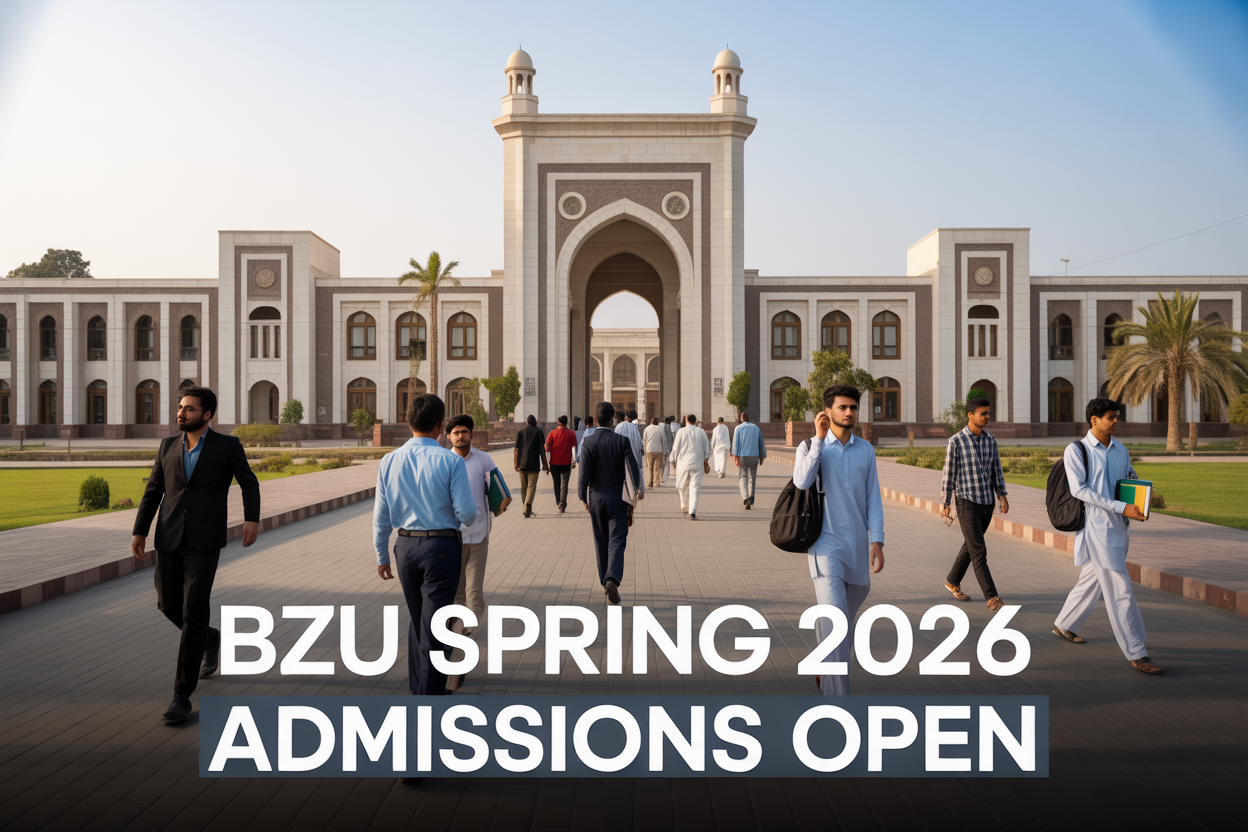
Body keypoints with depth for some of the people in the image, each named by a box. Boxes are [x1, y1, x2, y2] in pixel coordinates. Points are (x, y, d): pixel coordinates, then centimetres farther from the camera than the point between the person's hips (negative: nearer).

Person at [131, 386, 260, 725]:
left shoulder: (227, 445, 0)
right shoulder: (168, 445, 10)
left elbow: (249, 483, 8)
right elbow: (153, 491, 13)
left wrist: (252, 519, -7)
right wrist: (139, 531, 5)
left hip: (204, 541, -5)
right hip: (169, 539, 5)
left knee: (194, 612, -12)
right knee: (169, 605, 13)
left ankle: (182, 695, -7)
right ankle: (209, 638, 45)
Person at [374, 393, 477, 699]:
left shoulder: (389, 461, -1)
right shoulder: (451, 461, -13)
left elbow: (381, 515, 4)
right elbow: (467, 513, -13)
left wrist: (382, 556, 14)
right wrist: (469, 521, 11)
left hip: (405, 548, 5)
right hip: (443, 548, -4)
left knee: (417, 620, 22)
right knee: (434, 626, 4)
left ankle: (417, 687, 34)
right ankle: (429, 695, 8)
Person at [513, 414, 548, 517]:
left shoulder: (520, 431, 7)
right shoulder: (538, 431, 2)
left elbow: (516, 450, 2)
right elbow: (542, 450, -1)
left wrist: (516, 464, 5)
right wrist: (544, 465, 4)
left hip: (522, 464, 2)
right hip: (534, 464, -2)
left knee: (523, 487, 13)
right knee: (531, 486, -4)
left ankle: (528, 510, 21)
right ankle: (527, 507, -24)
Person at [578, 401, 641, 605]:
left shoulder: (589, 443, -8)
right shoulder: (622, 441, -7)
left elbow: (583, 475, -11)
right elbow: (634, 473, -10)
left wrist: (583, 498, 5)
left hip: (596, 499, 1)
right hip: (618, 499, -1)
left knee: (601, 542, 16)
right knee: (617, 543, -1)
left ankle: (605, 581, 28)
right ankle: (612, 579, -22)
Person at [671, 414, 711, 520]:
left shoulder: (681, 431, -2)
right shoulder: (701, 432, 3)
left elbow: (675, 448, 1)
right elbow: (706, 448, 7)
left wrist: (675, 459, 17)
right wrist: (706, 462, 17)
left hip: (683, 463, -1)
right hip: (697, 464, 1)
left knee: (683, 486, 17)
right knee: (694, 488, -1)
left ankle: (684, 506, 34)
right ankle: (692, 512, -12)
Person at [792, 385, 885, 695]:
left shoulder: (866, 450, 8)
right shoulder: (811, 446, -1)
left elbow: (873, 498, 8)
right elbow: (802, 481, -21)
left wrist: (877, 541, 0)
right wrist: (819, 438, -16)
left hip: (857, 545, 5)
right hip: (826, 544, -4)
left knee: (847, 619, 17)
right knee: (835, 620, -14)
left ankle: (824, 669, 39)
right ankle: (836, 692, -11)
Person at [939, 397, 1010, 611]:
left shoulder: (990, 439, 5)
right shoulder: (956, 441, -11)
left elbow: (996, 469, 9)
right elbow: (949, 473, -6)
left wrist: (1002, 496, -3)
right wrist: (944, 504, -2)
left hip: (986, 503, 6)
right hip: (966, 503, -6)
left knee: (971, 545, 16)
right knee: (979, 550, -10)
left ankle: (953, 582, 35)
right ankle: (992, 597, -7)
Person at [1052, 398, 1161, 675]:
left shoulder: (1120, 450, 11)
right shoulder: (1076, 450, -9)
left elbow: (1131, 482, 21)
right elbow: (1079, 489, -16)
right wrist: (1121, 507, -23)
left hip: (1118, 527, 7)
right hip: (1096, 527, -7)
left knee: (1091, 581, 19)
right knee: (1120, 591, -8)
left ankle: (1063, 625, 38)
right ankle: (1136, 653, -1)